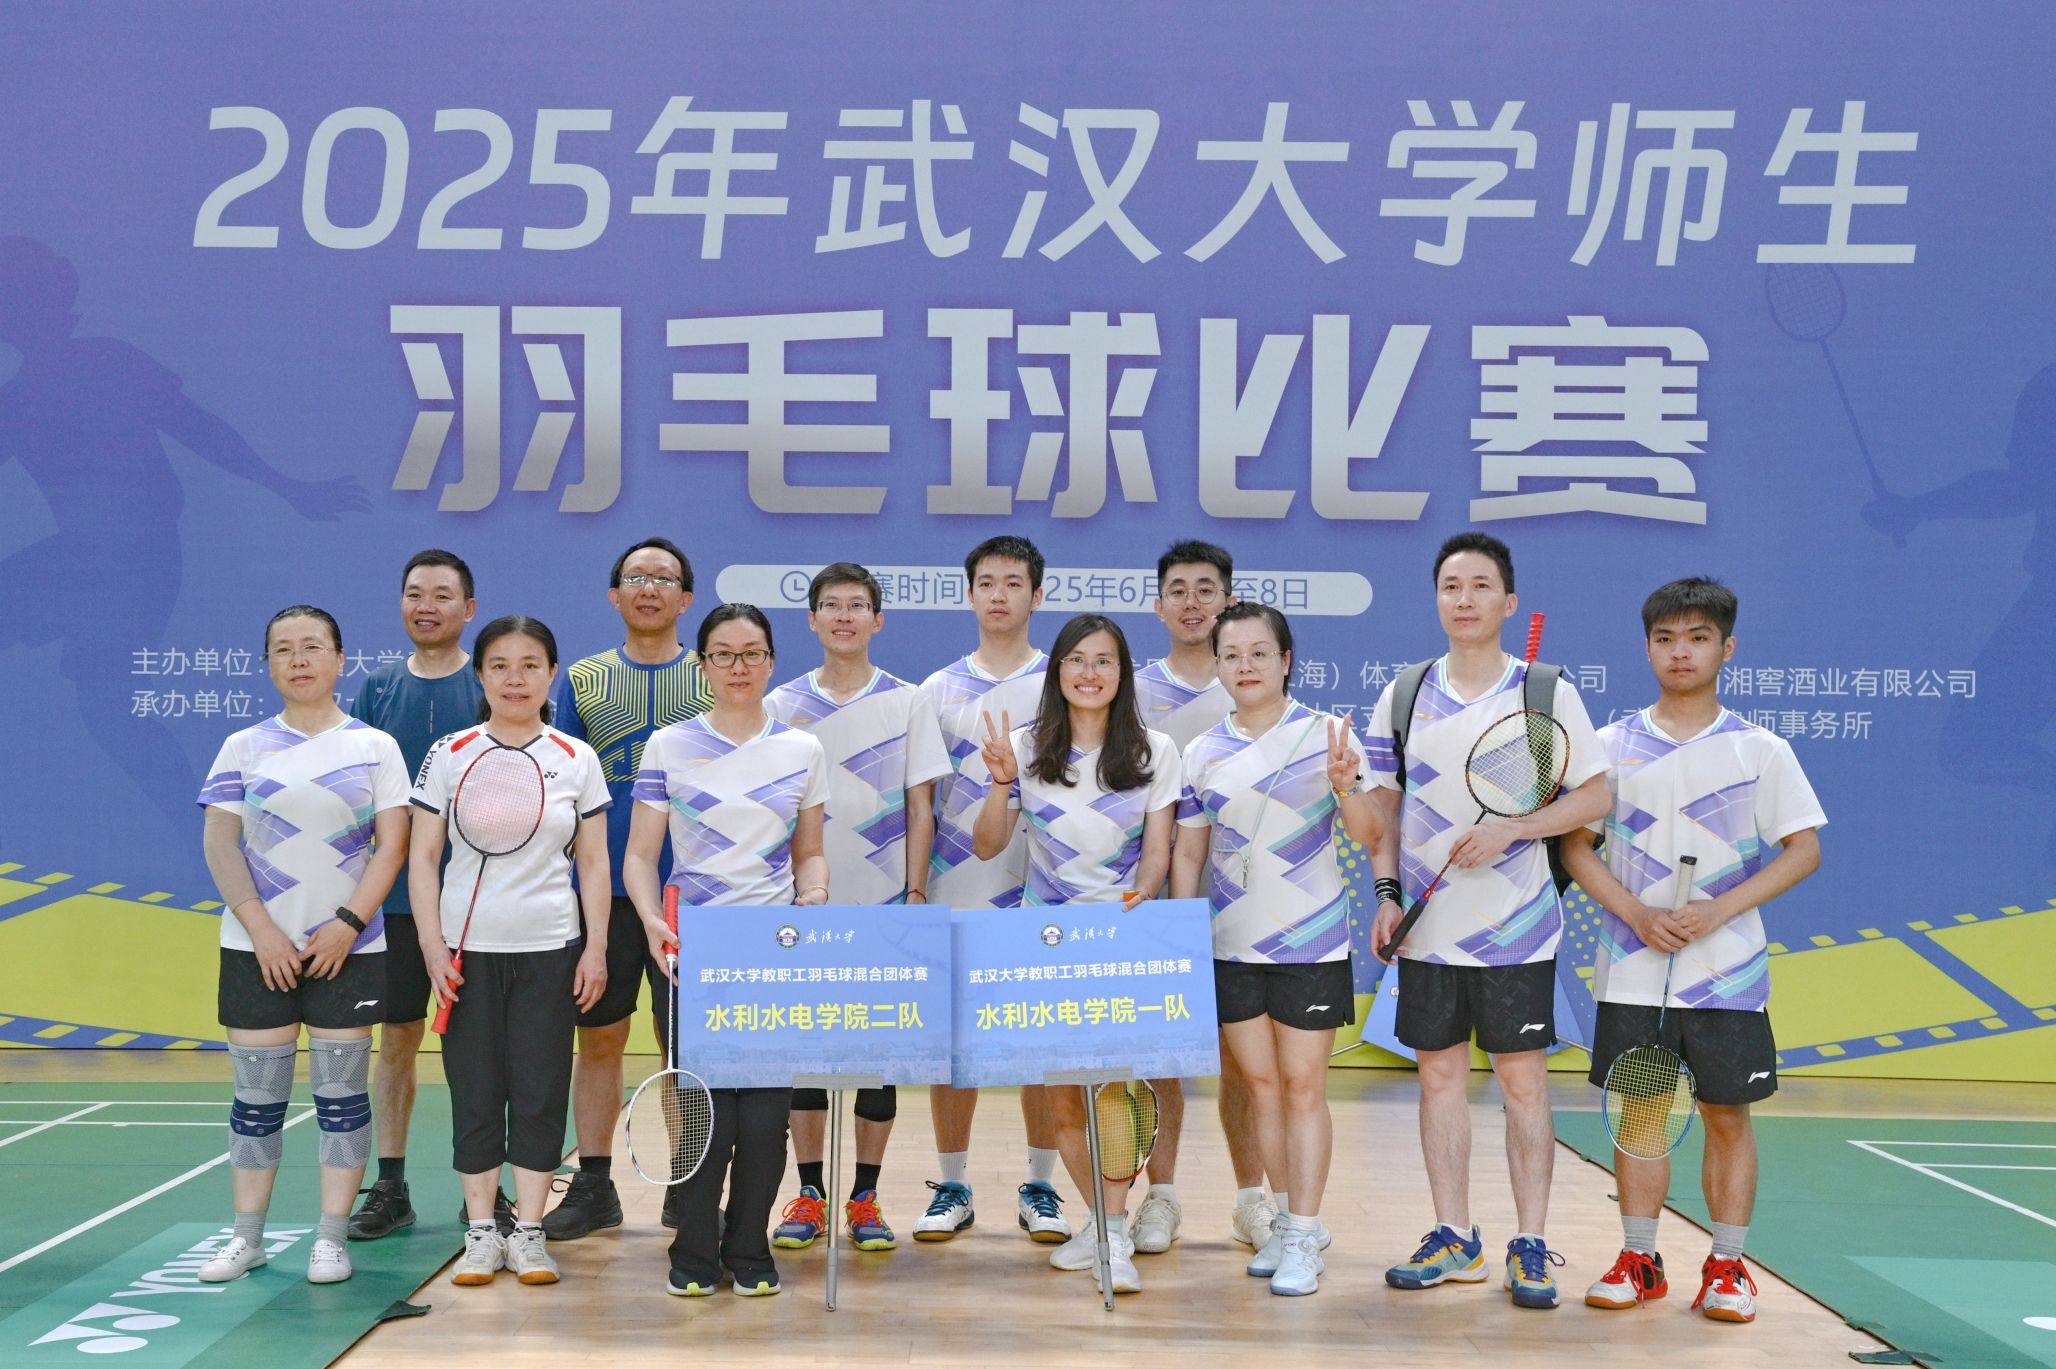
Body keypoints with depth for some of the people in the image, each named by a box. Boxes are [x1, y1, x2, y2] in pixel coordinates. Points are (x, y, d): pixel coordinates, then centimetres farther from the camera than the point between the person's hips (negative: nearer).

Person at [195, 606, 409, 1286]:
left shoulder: (375, 746, 3)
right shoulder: (244, 748, 6)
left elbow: (392, 845, -1)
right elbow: (221, 843, 1)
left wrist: (348, 924, -12)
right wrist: (261, 928, -10)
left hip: (347, 947, -1)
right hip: (258, 947, 1)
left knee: (341, 1093, 1)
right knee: (258, 1094, 5)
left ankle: (331, 1236, 9)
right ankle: (246, 1235, 15)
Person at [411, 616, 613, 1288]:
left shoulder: (577, 759, 4)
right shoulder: (448, 755, 2)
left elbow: (594, 862, 6)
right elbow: (423, 857, 2)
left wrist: (596, 949, 0)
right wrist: (432, 943, -6)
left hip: (550, 948, 0)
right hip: (468, 948, 0)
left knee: (540, 1092, 1)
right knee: (474, 1091, 3)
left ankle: (529, 1232, 10)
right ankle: (481, 1231, 13)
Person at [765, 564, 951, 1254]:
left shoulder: (908, 702, 4)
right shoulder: (781, 705, 6)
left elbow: (920, 808, 2)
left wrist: (915, 894, -5)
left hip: (882, 905, -1)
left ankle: (866, 1197, 12)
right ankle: (809, 1192, 14)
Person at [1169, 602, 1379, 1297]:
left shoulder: (1325, 734, -3)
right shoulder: (1203, 752, 6)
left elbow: (1369, 835, -4)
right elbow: (1188, 852, 10)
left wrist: (1344, 784, -24)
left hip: (1310, 938, -3)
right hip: (1231, 942, 3)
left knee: (1303, 1084, 0)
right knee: (1259, 1082, 10)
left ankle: (1303, 1238, 5)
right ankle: (1286, 1216, 24)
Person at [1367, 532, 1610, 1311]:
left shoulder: (1548, 694, -2)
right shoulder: (1404, 696, 7)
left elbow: (1593, 797, -3)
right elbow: (1383, 805, 10)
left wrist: (1508, 830, -16)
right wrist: (1386, 893, 0)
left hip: (1517, 925, -3)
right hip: (1428, 927, 3)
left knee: (1522, 1080, 1)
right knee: (1439, 1076, 8)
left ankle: (1529, 1247, 10)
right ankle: (1454, 1240, 18)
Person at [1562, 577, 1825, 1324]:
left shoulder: (1760, 749, 1)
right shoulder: (1612, 745, 4)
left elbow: (1804, 848, -1)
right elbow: (1576, 846, 4)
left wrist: (1719, 910, -14)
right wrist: (1638, 914, -12)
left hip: (1727, 971, -1)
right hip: (1632, 972, 1)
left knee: (1727, 1116, 4)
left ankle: (1727, 1268, 15)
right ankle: (1638, 1260, 17)